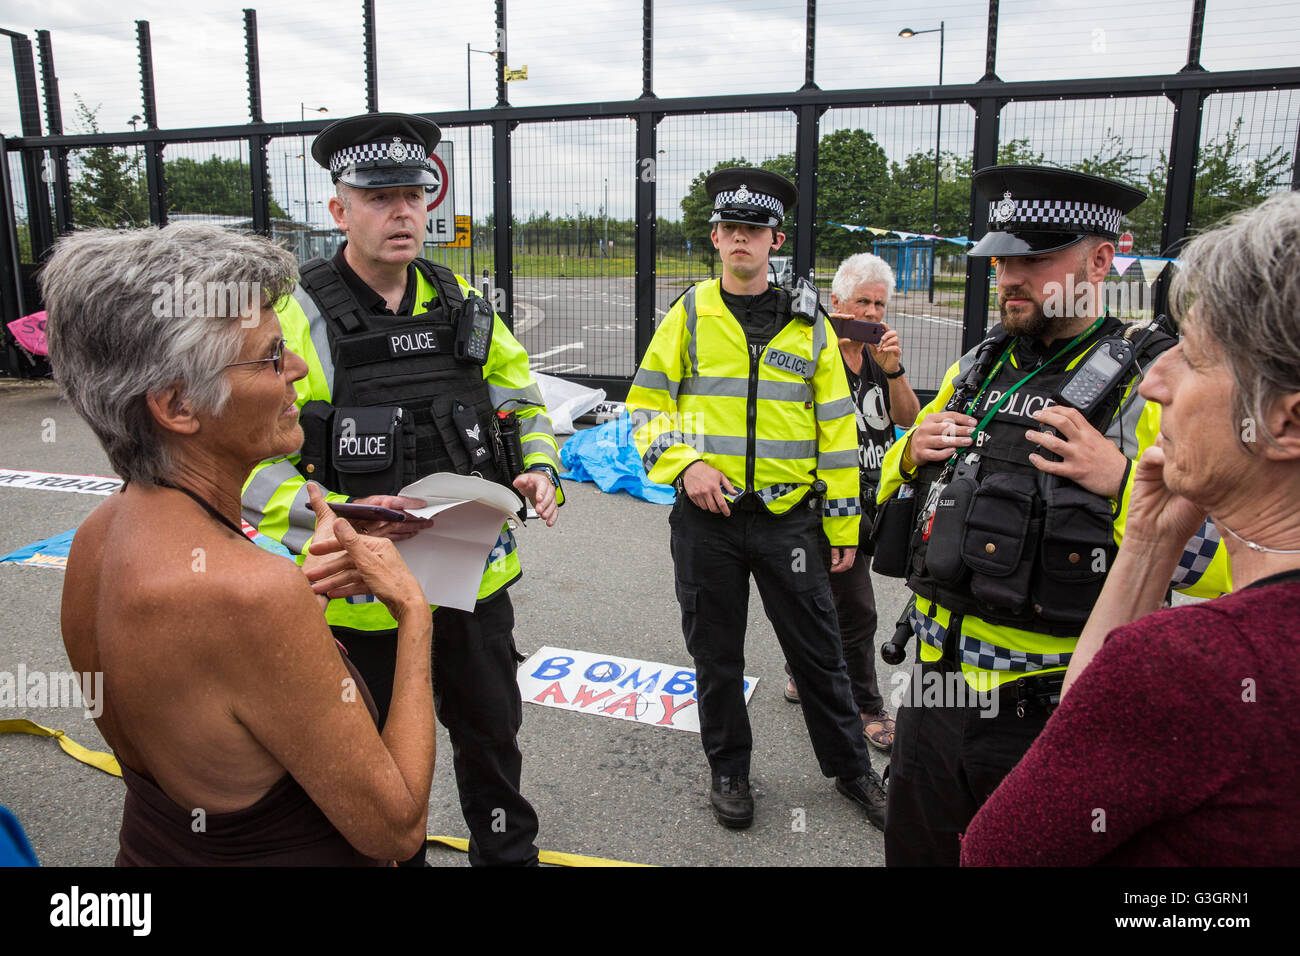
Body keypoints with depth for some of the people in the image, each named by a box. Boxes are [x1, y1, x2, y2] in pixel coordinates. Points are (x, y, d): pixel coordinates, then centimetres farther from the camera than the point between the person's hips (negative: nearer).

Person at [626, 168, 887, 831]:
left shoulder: (809, 326, 5)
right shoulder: (688, 316, 3)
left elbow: (836, 431, 7)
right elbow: (647, 404, 4)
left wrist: (842, 527, 5)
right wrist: (685, 463, -14)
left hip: (790, 519, 0)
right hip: (706, 518, 0)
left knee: (817, 652, 10)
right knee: (716, 656, 12)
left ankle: (851, 767, 31)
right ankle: (729, 771, 32)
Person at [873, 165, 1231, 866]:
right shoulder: (978, 367, 8)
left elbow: (1226, 566, -17)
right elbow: (898, 491, 18)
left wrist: (1124, 483, -28)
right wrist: (911, 453, -2)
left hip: (1053, 717, -6)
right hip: (937, 685, 6)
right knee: (914, 850, 23)